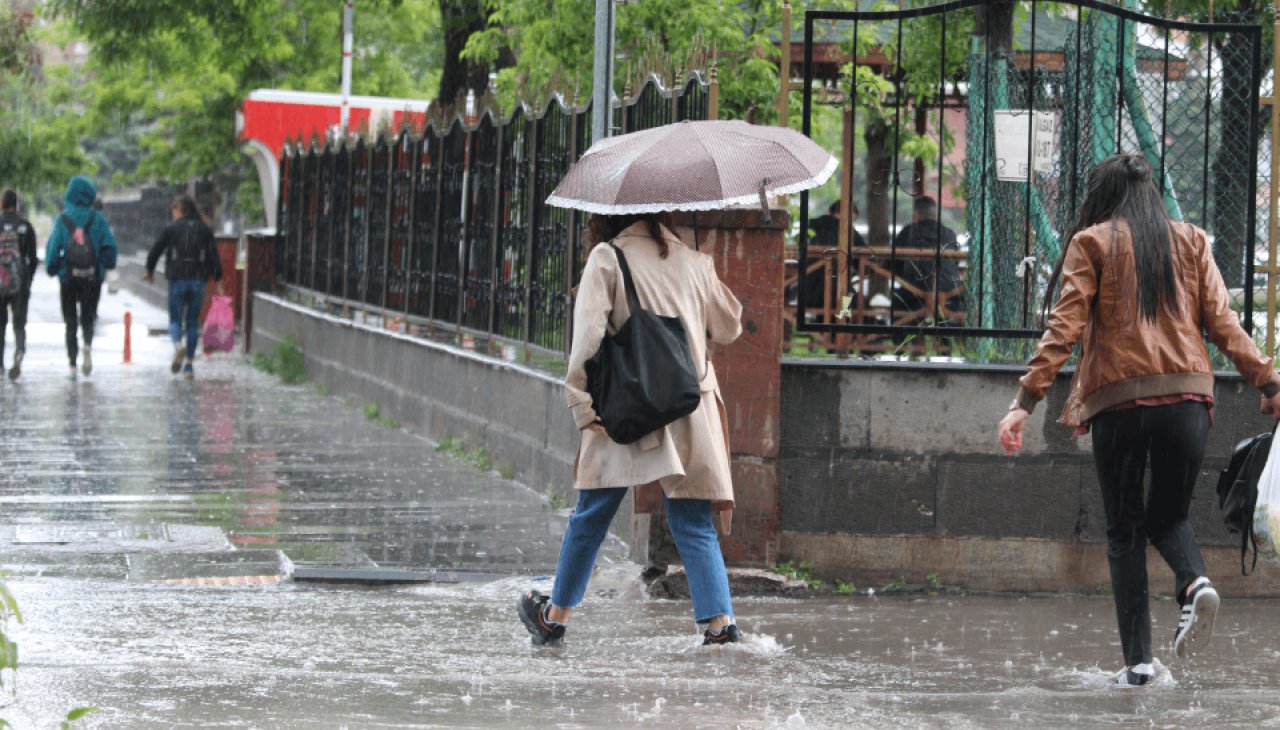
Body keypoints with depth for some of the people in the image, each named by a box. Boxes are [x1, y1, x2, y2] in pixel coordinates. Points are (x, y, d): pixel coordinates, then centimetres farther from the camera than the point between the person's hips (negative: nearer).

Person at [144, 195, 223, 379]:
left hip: (177, 280, -2)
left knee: (175, 319, 5)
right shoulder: (205, 230, 7)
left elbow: (154, 251, 3)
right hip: (198, 281, 2)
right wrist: (218, 280, 6)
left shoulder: (171, 228, 0)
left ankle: (178, 345, -27)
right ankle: (189, 364, 6)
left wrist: (150, 271, 20)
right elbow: (214, 256, 3)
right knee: (193, 322, 9)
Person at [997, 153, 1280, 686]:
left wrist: (1025, 402, -8)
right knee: (1169, 516, 19)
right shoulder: (1191, 243, 12)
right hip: (1186, 399, 2)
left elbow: (1064, 328, -5)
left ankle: (1137, 658, -1)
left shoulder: (1092, 244, 4)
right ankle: (1194, 583, -15)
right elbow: (1223, 324, 6)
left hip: (1119, 402, -2)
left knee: (1125, 531, 8)